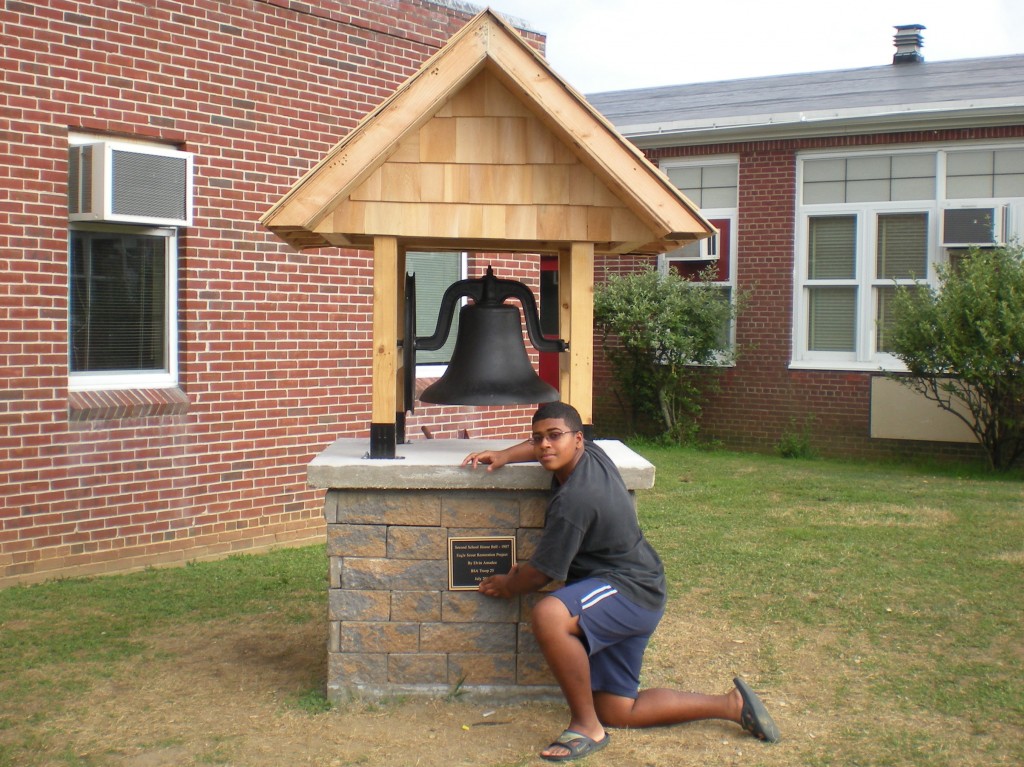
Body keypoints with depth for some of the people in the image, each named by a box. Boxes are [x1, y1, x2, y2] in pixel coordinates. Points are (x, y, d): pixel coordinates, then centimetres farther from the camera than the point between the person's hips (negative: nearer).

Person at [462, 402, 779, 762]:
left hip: (628, 591, -10)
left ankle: (586, 727, -22)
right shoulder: (591, 453, 1)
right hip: (635, 597, 10)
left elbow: (541, 573, -17)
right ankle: (731, 704, 25)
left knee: (548, 616, -38)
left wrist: (506, 585, 3)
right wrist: (504, 456, 12)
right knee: (616, 712, 14)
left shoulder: (575, 499, -25)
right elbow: (541, 446, 27)